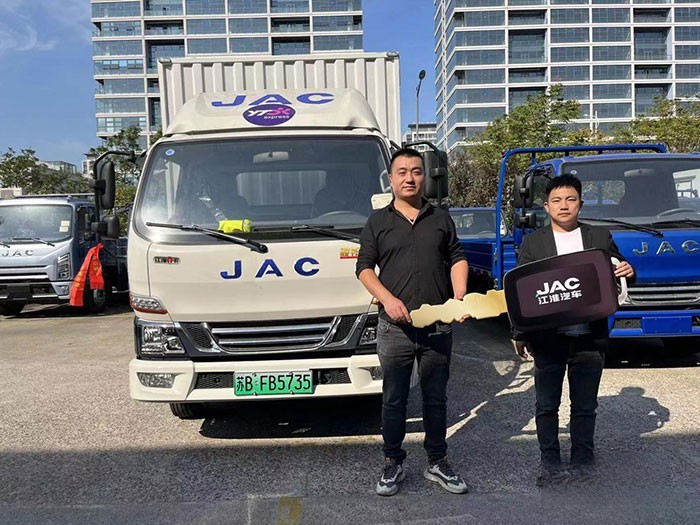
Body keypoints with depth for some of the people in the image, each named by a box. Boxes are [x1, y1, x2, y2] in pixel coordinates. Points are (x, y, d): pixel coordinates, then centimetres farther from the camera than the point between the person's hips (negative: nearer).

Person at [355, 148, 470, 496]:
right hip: (395, 326, -1)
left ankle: (437, 463, 27)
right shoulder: (377, 222, 6)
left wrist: (460, 296, -7)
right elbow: (364, 268, 2)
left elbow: (457, 259, 11)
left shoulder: (441, 219, 12)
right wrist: (388, 299, -13)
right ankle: (392, 464, 24)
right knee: (394, 399, 8)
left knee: (436, 398, 12)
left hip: (438, 326, 2)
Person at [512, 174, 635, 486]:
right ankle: (550, 463, 21)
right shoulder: (533, 243, 3)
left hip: (589, 338, 1)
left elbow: (617, 277, 17)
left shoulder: (601, 238, 8)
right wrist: (519, 335, -3)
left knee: (585, 405, 11)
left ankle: (583, 460, 27)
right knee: (546, 405, 8)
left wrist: (628, 273, -9)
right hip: (547, 339, -1)